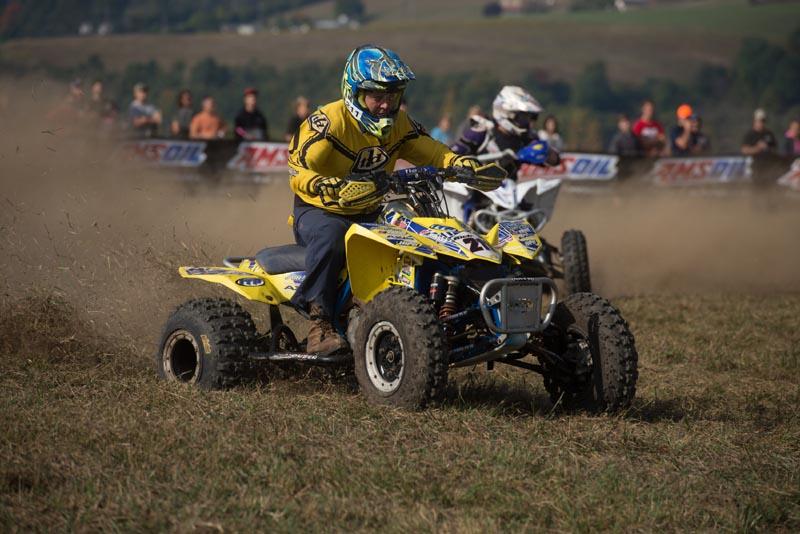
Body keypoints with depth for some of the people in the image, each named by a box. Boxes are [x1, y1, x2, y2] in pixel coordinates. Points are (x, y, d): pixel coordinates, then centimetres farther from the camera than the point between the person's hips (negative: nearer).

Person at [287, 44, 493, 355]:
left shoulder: (399, 124, 6)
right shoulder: (330, 120, -15)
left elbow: (433, 154, 10)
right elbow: (298, 169, -24)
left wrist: (467, 167, -11)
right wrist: (333, 188, -44)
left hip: (369, 213, 6)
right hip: (318, 212, -6)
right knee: (331, 235, -40)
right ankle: (319, 324, -41)